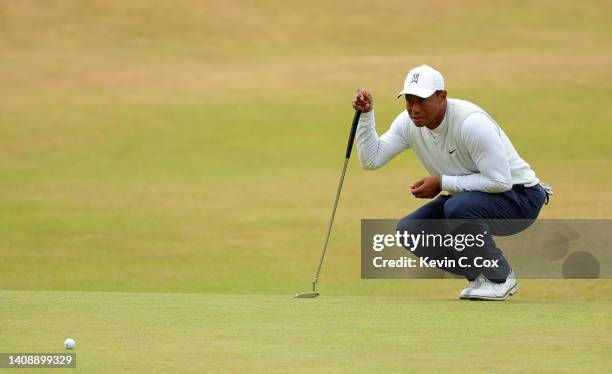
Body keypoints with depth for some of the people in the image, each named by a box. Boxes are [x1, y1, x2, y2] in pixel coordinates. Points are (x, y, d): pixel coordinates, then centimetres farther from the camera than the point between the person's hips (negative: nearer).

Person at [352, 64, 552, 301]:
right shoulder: (409, 122, -6)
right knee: (409, 230, -8)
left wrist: (442, 183, -26)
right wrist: (366, 114, -16)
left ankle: (500, 278, -12)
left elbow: (500, 181, -30)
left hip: (519, 195, -8)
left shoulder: (471, 122, -28)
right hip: (468, 198, 8)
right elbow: (371, 160, -5)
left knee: (458, 207, -35)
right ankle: (480, 274, 6)